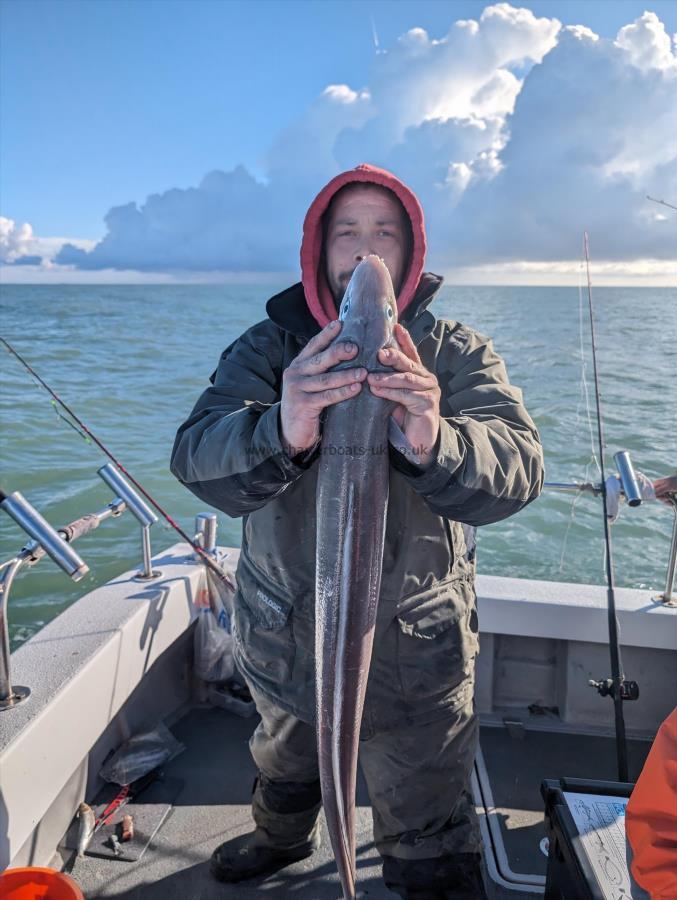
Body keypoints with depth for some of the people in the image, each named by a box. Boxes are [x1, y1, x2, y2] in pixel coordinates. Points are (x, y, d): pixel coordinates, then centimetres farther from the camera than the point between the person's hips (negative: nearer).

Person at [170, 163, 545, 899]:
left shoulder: (458, 354, -10)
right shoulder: (268, 348, -8)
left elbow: (519, 468, -26)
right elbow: (196, 459, -24)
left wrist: (436, 444, -48)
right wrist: (280, 432, -46)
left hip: (417, 659, -2)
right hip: (284, 643, 3)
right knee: (283, 771, 33)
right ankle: (281, 839, 66)